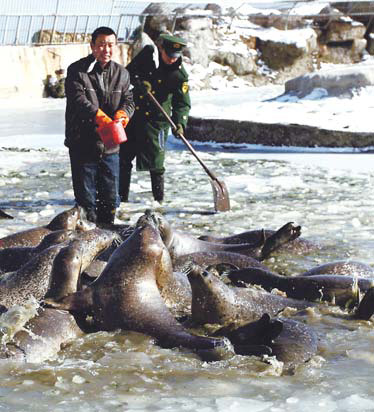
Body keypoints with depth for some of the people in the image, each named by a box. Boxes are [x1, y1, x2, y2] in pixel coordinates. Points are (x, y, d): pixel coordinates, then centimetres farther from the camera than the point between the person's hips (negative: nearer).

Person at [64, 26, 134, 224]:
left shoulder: (122, 74, 9)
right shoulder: (77, 71, -7)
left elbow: (128, 100, 7)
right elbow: (78, 100, -19)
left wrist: (122, 114, -17)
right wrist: (99, 116, -34)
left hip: (110, 146, 4)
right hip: (82, 144, -4)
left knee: (110, 197, 12)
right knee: (85, 196, 2)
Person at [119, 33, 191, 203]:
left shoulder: (179, 74, -13)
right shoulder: (147, 54, -7)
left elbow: (182, 103, -13)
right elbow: (129, 71, 0)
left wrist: (179, 123, -30)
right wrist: (140, 82, -21)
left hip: (157, 120, -4)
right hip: (134, 114, 4)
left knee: (155, 163, -5)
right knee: (123, 157, 9)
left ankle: (159, 200, 7)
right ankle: (122, 197, 21)